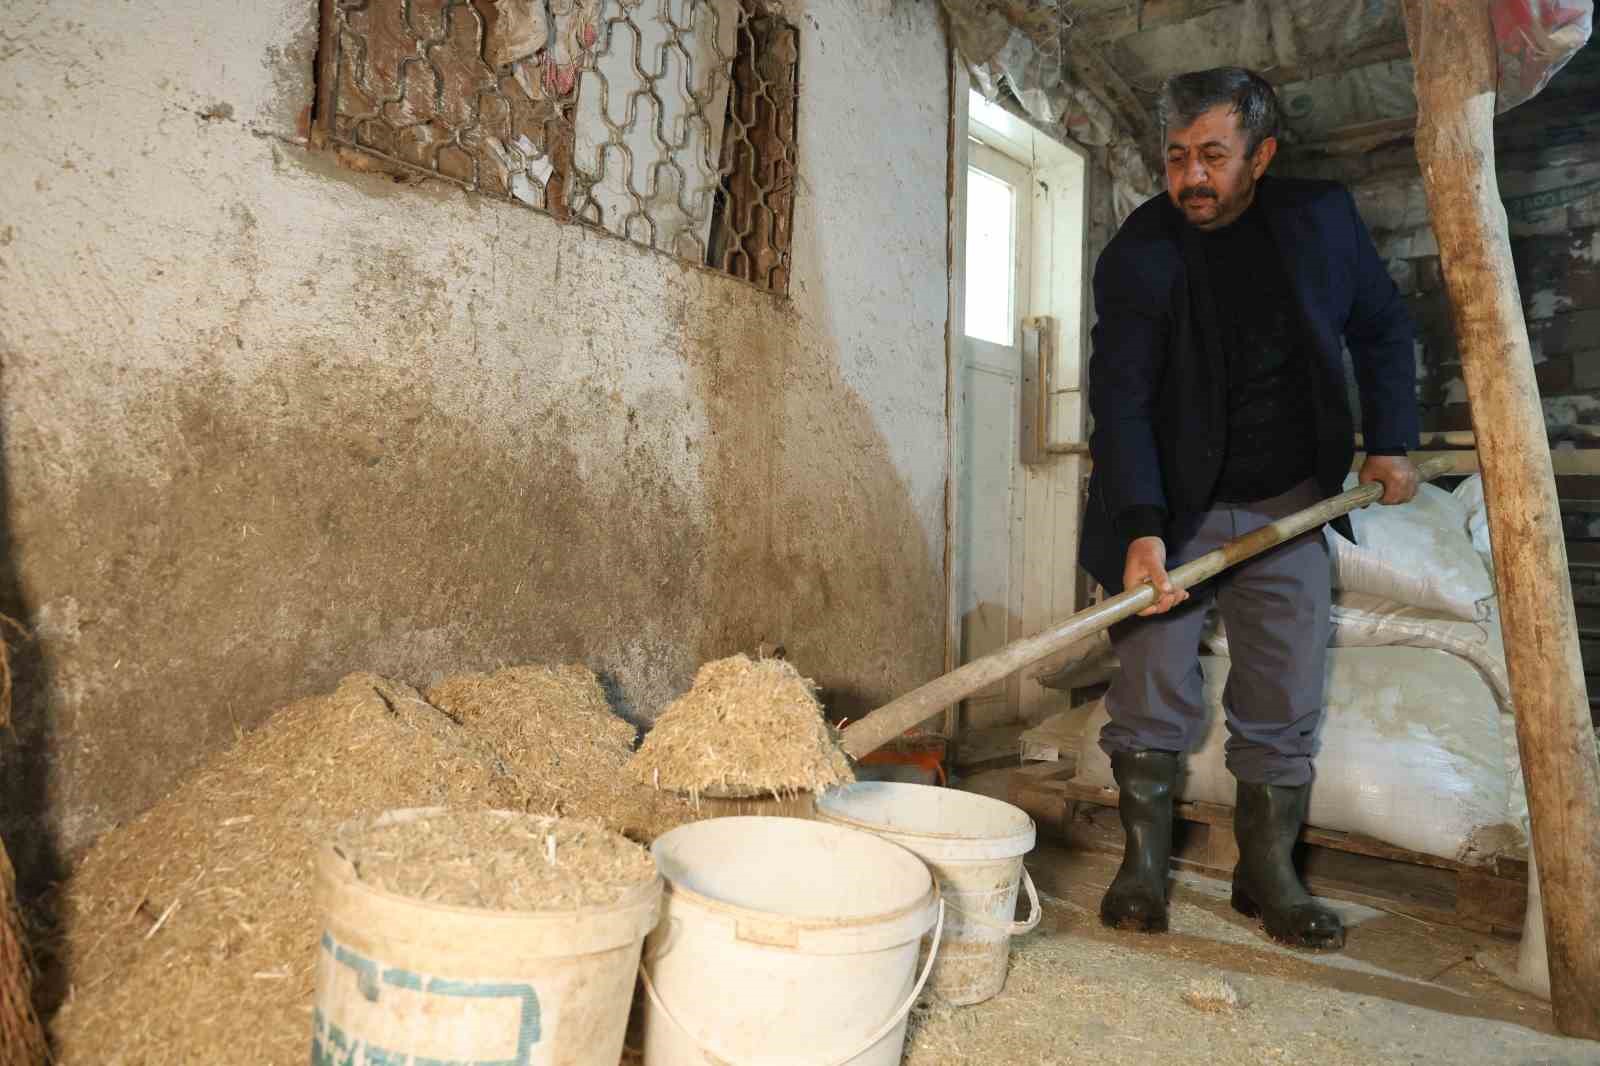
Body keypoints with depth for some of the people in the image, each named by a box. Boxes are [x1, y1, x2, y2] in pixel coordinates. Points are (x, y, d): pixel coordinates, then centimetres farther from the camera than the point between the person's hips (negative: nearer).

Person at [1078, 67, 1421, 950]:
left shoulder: (1321, 217, -1)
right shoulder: (1137, 256, -13)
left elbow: (1381, 326, 15)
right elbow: (1120, 403, -21)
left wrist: (1389, 439, 6)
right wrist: (1141, 530, -33)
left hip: (1286, 506, 3)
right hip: (1170, 508, -3)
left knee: (1286, 705, 5)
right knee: (1153, 696, -3)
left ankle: (1269, 873, 19)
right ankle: (1143, 864, 13)